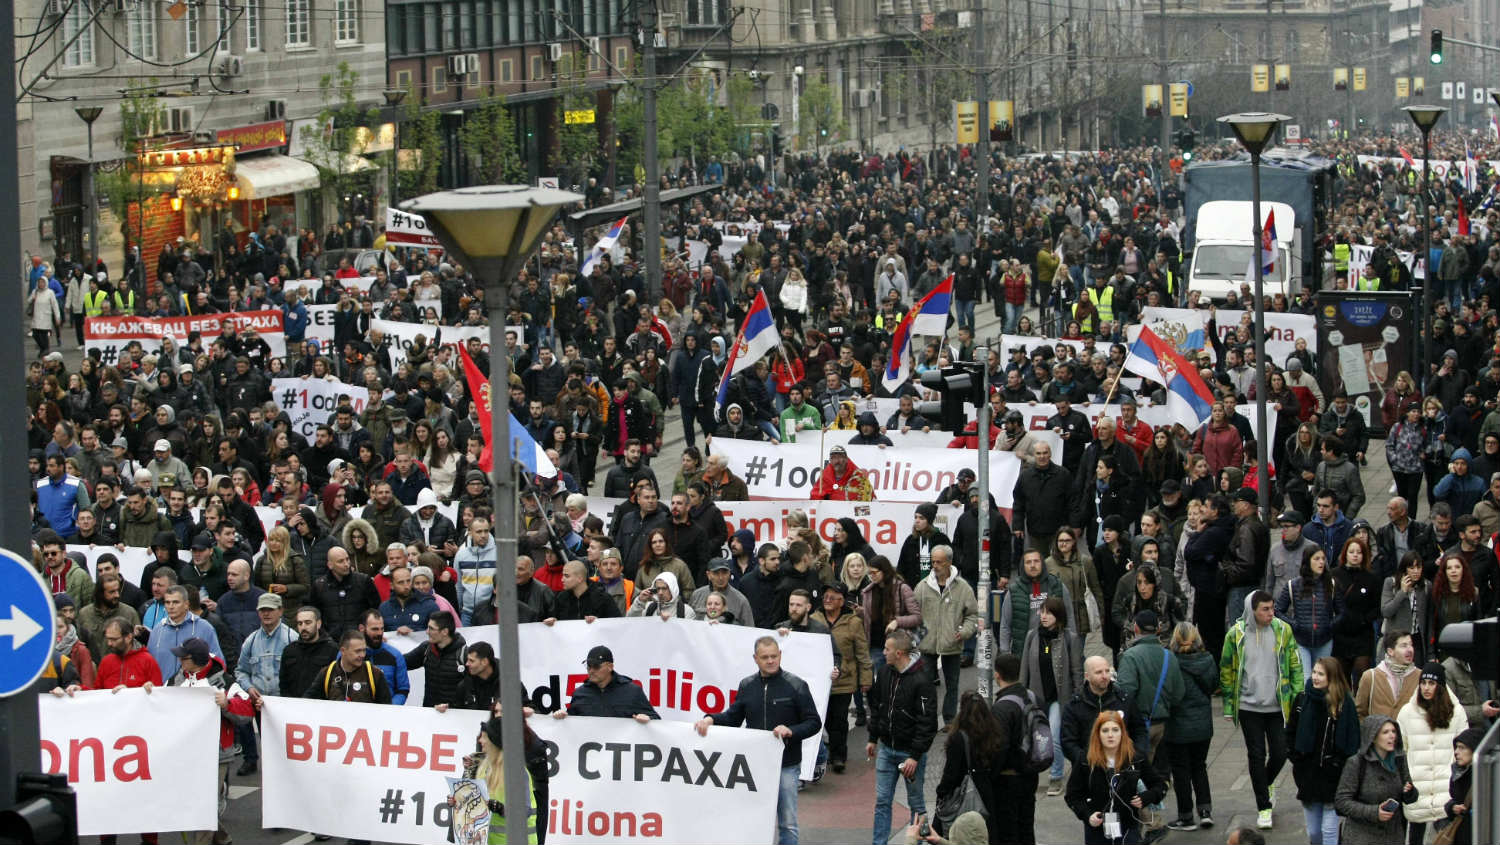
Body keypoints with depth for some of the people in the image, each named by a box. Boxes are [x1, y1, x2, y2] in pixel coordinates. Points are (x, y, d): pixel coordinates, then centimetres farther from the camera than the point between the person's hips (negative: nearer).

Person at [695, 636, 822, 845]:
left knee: (787, 823, 1)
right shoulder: (747, 685, 8)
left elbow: (814, 723, -5)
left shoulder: (796, 685, -4)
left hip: (786, 766, -4)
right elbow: (733, 717, 15)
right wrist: (710, 719, -4)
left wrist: (791, 731, -22)